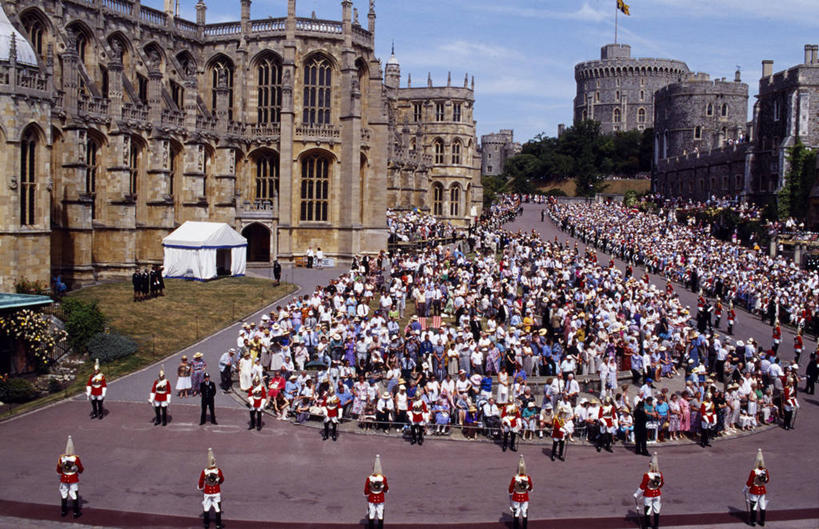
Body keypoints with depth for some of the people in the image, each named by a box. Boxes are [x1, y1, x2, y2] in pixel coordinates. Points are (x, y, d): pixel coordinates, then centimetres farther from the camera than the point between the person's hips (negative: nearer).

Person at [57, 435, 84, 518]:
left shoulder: (61, 458, -13)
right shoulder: (76, 458, -20)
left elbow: (58, 471, 1)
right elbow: (81, 469, -6)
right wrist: (78, 472, 17)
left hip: (64, 479, 2)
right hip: (74, 479, -2)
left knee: (64, 494, 19)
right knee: (75, 495, 9)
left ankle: (63, 511, 29)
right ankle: (76, 512, 14)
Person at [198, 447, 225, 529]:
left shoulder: (204, 472, -19)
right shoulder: (218, 471, -18)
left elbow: (201, 482, -3)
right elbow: (222, 480, 2)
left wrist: (200, 488, 19)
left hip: (207, 493, 0)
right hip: (216, 493, 0)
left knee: (206, 508, 18)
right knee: (217, 508, 11)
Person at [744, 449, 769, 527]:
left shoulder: (753, 472, -24)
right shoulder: (766, 471, -9)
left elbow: (749, 483, -16)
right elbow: (767, 480, 9)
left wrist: (744, 490, -2)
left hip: (754, 491, -4)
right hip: (763, 490, 4)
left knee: (753, 506, 7)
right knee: (762, 506, 14)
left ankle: (752, 521, 15)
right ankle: (762, 521, 23)